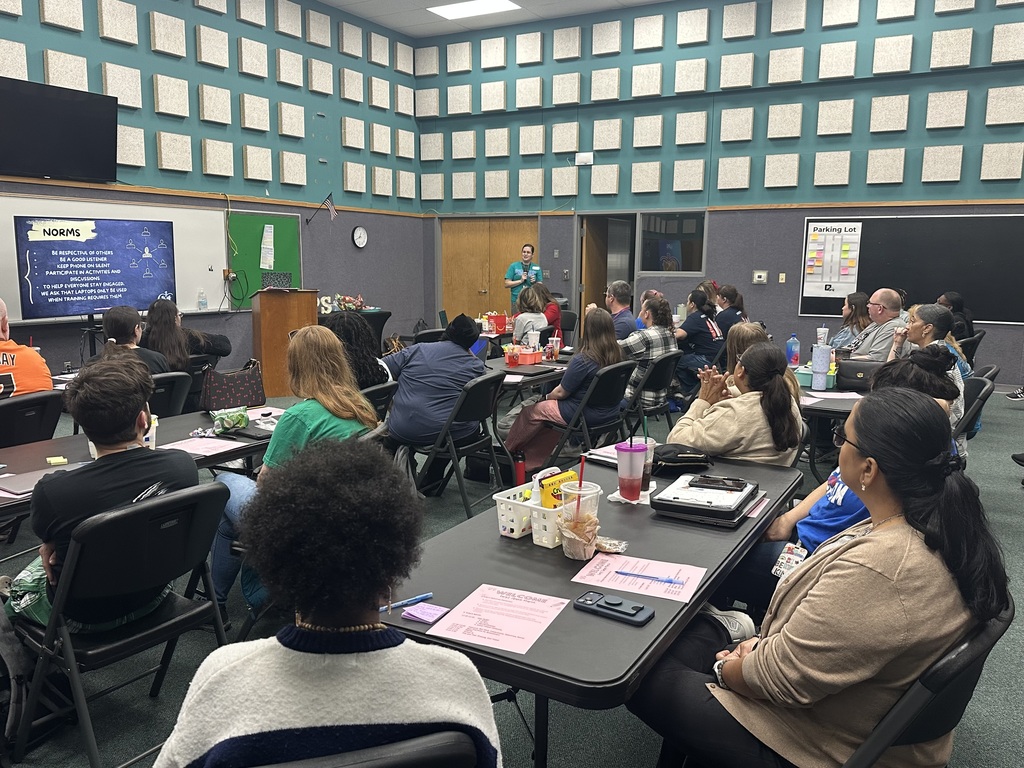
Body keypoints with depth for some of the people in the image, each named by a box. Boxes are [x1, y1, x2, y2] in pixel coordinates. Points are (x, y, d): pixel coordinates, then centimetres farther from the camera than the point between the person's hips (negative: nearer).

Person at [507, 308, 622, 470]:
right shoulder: (617, 355, -3)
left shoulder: (582, 360, -25)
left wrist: (547, 397, 7)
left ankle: (509, 452, 30)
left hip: (587, 415, -8)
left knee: (532, 411, 9)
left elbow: (561, 392, -13)